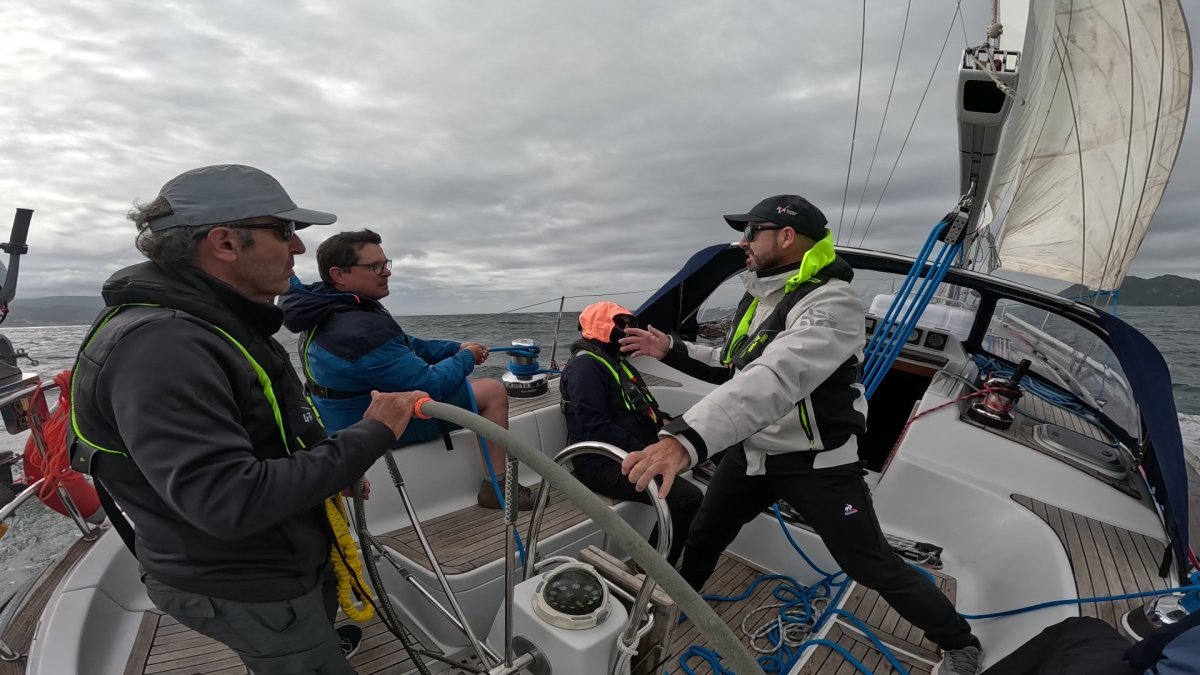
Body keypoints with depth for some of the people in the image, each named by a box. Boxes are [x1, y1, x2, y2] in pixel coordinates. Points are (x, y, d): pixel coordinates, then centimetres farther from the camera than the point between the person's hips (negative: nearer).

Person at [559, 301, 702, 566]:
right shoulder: (585, 365, -12)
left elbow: (642, 408, 22)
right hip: (604, 465, -10)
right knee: (687, 498, -24)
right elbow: (596, 428, -22)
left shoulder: (616, 360, 20)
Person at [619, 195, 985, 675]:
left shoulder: (831, 302, -25)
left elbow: (776, 379, -43)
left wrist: (687, 438, -55)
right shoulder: (758, 298, 4)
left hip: (817, 464, -7)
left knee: (872, 566, 8)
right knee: (703, 535, 20)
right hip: (752, 452, 8)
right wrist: (670, 349, 2)